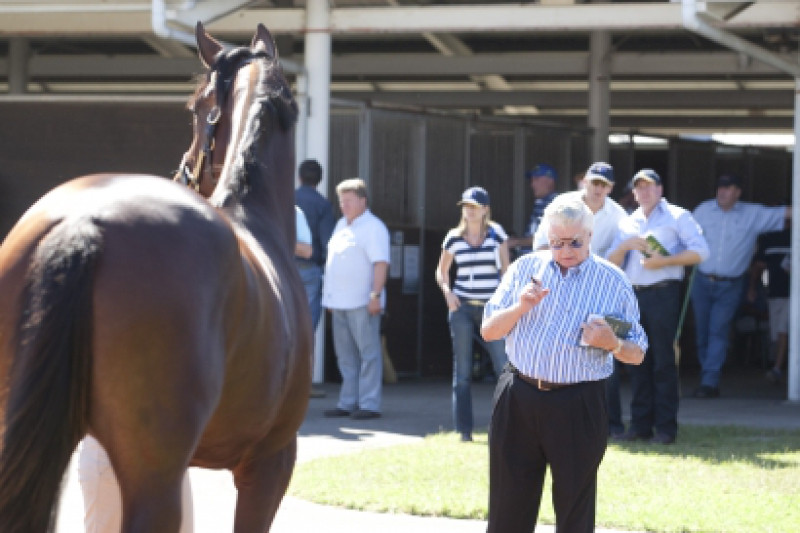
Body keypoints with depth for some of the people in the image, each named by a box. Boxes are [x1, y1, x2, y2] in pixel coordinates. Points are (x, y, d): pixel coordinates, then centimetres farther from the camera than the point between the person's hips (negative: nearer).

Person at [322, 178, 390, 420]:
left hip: (362, 302, -9)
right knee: (345, 355, 10)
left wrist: (376, 295, -22)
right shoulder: (341, 225, 18)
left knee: (368, 353, -5)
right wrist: (330, 296, 21)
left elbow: (381, 263, -15)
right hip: (340, 301, 9)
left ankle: (369, 404, -5)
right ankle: (348, 402, 14)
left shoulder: (373, 228, -8)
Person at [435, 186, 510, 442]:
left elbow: (506, 269, 5)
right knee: (462, 372, 4)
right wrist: (447, 291, -3)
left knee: (505, 367, -9)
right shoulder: (454, 238, 5)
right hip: (462, 307, 2)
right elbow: (442, 270, 16)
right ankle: (464, 429, 10)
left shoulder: (496, 234, 1)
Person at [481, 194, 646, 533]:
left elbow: (637, 354, 5)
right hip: (518, 399, 2)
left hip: (579, 407, -2)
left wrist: (612, 343, -17)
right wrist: (520, 307, -12)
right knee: (508, 505, 5)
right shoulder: (526, 268, 8)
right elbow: (488, 331, 7)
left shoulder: (613, 282, 2)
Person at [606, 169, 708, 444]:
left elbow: (700, 251, -5)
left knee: (663, 362, -5)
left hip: (664, 294, -5)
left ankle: (666, 428, -3)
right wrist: (625, 245, -4)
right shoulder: (628, 223, 20)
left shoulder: (677, 217, 5)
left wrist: (664, 261, -13)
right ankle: (640, 425, 9)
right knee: (638, 362, 5)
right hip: (634, 295, 5)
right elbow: (612, 263, 16)